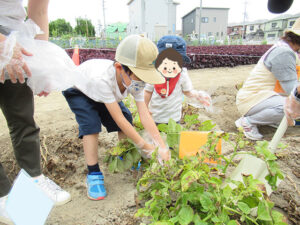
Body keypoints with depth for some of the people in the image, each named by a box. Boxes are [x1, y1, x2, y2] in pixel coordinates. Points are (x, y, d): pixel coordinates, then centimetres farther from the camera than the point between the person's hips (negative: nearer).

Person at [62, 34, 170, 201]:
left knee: (127, 118, -9)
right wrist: (145, 146, -37)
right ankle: (93, 175, -12)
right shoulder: (102, 78, -47)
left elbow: (145, 115, -28)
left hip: (104, 92, 5)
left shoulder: (134, 80, -29)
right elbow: (118, 119, -43)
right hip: (78, 91, -5)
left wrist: (161, 146, -33)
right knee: (91, 125, -26)